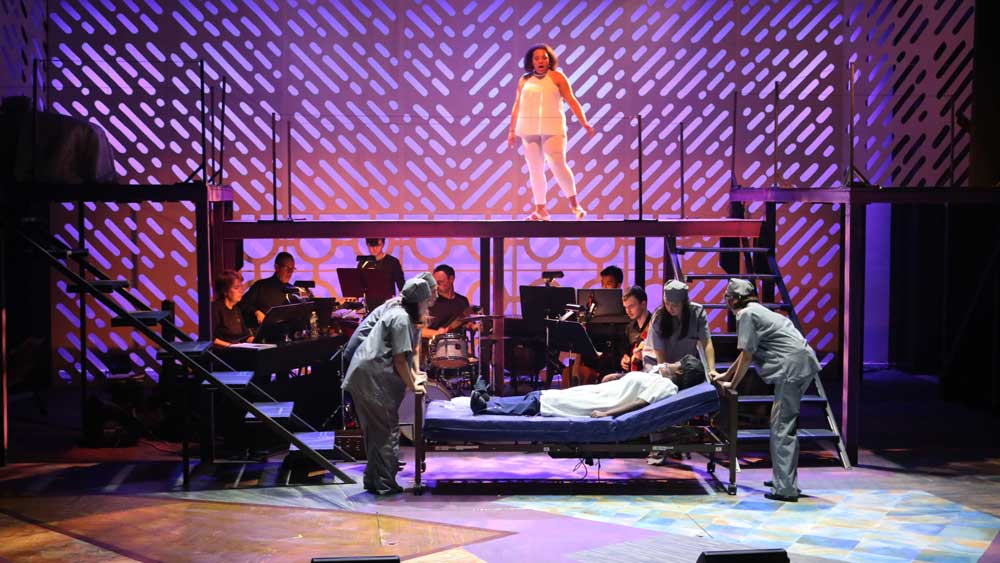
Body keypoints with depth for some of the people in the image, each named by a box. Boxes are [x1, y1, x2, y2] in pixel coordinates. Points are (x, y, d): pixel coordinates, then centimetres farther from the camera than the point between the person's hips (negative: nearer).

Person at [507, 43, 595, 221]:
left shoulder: (557, 77, 3)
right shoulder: (524, 81, 12)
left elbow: (571, 100, 0)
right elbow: (517, 106, 17)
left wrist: (584, 122, -8)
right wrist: (512, 130, 15)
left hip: (552, 128, -4)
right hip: (529, 130, 4)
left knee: (558, 165, -13)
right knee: (535, 169, 5)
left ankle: (574, 203, 1)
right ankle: (540, 209, 11)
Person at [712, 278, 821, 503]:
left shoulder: (746, 315, -6)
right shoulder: (756, 311, 24)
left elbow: (747, 356, -7)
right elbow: (747, 353, 29)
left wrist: (732, 385, 4)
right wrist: (725, 375, 34)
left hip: (792, 366, -10)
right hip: (804, 364, 10)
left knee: (782, 427, -8)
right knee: (784, 424, 18)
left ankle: (785, 488, -8)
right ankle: (784, 478, 25)